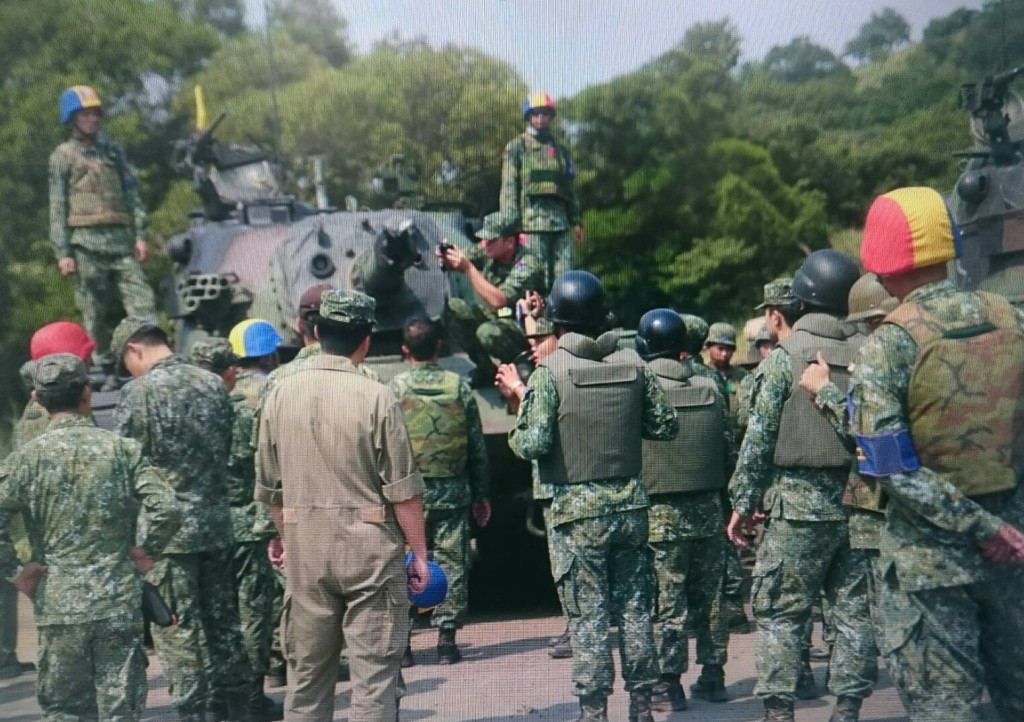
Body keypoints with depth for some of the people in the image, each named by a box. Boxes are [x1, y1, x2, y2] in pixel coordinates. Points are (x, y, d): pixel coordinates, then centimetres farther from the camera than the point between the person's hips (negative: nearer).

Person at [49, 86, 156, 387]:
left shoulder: (112, 149, 17)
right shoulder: (62, 156, 8)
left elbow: (132, 193, 15)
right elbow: (57, 208, 5)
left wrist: (140, 235, 6)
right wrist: (62, 252, -2)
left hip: (120, 238, 3)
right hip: (85, 242, -3)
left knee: (142, 300, -9)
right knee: (97, 313, 0)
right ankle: (107, 372, 9)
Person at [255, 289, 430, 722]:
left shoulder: (280, 395, 2)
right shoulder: (376, 398, -10)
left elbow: (270, 488, 9)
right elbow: (403, 491, -9)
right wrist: (419, 554, 1)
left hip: (305, 546, 4)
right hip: (369, 545, -4)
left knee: (306, 673, 14)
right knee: (374, 670, 3)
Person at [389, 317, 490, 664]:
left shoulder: (394, 388, -4)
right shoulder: (459, 386, 1)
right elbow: (477, 447, 4)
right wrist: (481, 495, 12)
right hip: (452, 490, 1)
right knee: (452, 562, 6)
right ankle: (447, 638, 7)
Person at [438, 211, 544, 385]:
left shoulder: (527, 267, -26)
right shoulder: (488, 252, -5)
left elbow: (498, 300, -36)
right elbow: (458, 265, 2)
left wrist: (468, 267, -36)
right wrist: (446, 259, -23)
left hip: (523, 328, -8)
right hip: (493, 317, 8)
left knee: (487, 332, -35)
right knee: (453, 308, -10)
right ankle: (485, 369, 1)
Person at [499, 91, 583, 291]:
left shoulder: (560, 150, 22)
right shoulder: (516, 147, 6)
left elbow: (569, 188, 23)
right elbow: (508, 188, -1)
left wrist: (575, 221, 14)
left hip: (560, 221, 5)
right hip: (532, 221, -5)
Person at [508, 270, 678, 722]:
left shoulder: (550, 371, -12)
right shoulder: (633, 363, 2)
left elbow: (534, 444, -17)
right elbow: (666, 426, 6)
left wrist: (519, 410, 3)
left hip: (578, 511, -4)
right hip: (630, 504, 4)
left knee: (588, 616, 3)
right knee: (634, 607, 12)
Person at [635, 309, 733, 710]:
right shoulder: (711, 389, 2)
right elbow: (729, 450, 8)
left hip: (660, 511, -4)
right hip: (708, 510, 4)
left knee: (667, 601, 2)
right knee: (710, 595, 13)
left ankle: (670, 683, 6)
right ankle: (713, 674, 21)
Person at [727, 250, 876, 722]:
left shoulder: (784, 357, -6)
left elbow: (759, 439, -7)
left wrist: (743, 502, -1)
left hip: (799, 505, -4)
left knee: (780, 612, 3)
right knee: (855, 611, 10)